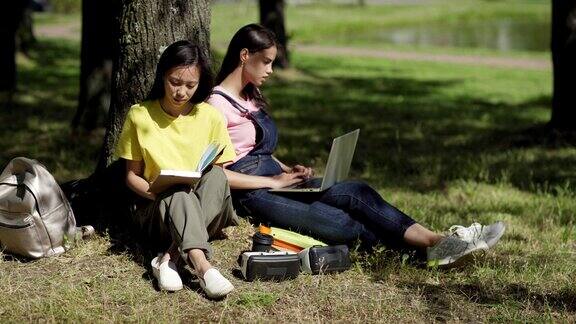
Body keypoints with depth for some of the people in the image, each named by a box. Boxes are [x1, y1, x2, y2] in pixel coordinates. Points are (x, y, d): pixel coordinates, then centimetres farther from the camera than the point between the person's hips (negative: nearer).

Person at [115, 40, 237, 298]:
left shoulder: (210, 117, 3)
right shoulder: (140, 115, 0)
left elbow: (219, 172, 7)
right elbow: (132, 175, 5)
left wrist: (207, 186, -17)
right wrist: (154, 192, -17)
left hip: (204, 207, 1)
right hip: (156, 208, -1)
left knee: (216, 176, -31)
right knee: (178, 192, -35)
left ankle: (170, 257, -40)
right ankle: (202, 265, -57)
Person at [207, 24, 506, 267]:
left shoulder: (250, 98, 19)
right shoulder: (216, 104, -10)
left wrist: (287, 170, 7)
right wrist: (273, 181, -15)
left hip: (275, 179, 8)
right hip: (251, 192, -8)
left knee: (357, 192, -15)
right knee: (341, 225, -25)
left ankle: (436, 242, -25)